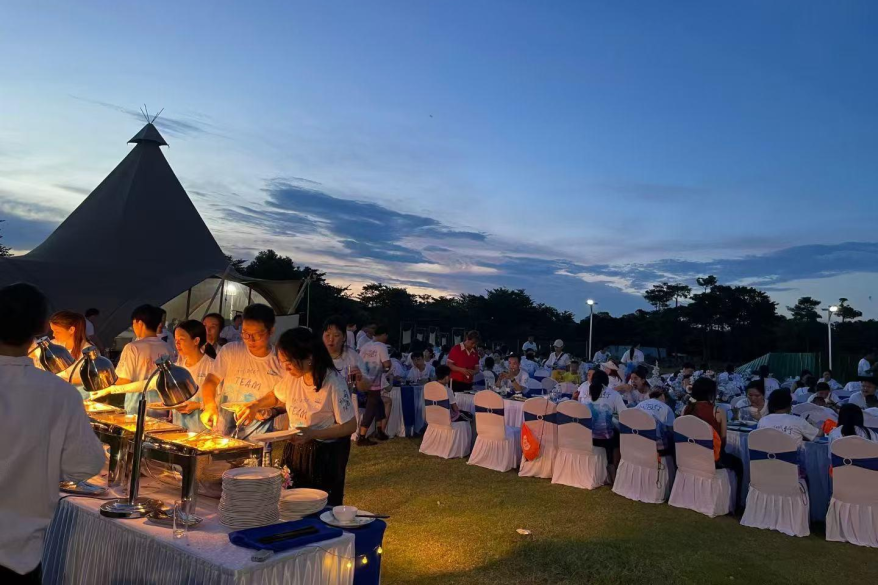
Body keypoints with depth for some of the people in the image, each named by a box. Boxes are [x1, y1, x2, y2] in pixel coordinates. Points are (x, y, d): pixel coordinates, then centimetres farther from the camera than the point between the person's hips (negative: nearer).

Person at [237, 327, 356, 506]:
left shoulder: (333, 383, -24)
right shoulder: (292, 376, -5)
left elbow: (350, 426, -18)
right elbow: (276, 396, 17)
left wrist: (312, 434, -25)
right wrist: (255, 405, -1)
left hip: (325, 455, -5)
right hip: (295, 449, 6)